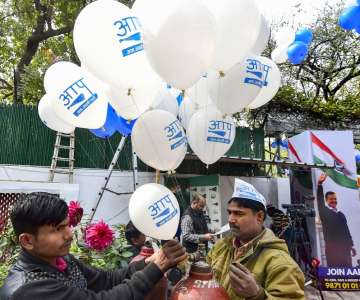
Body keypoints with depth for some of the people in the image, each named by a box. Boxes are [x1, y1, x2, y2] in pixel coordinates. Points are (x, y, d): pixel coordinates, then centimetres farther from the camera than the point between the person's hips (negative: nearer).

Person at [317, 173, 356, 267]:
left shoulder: (341, 214, 14)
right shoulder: (324, 212, 0)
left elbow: (346, 231, 20)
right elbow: (320, 200, -15)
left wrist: (351, 245, 18)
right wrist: (319, 184, -26)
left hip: (344, 247, 5)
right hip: (332, 248, -5)